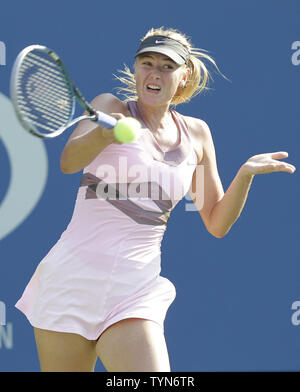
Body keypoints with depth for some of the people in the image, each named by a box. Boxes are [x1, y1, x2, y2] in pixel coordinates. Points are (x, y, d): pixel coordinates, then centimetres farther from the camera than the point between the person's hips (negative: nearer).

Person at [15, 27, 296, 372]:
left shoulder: (196, 133, 11)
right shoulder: (111, 108, 1)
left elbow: (216, 223, 16)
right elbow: (68, 161, -20)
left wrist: (245, 174, -1)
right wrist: (104, 134, -41)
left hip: (136, 290, 2)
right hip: (74, 276, -2)